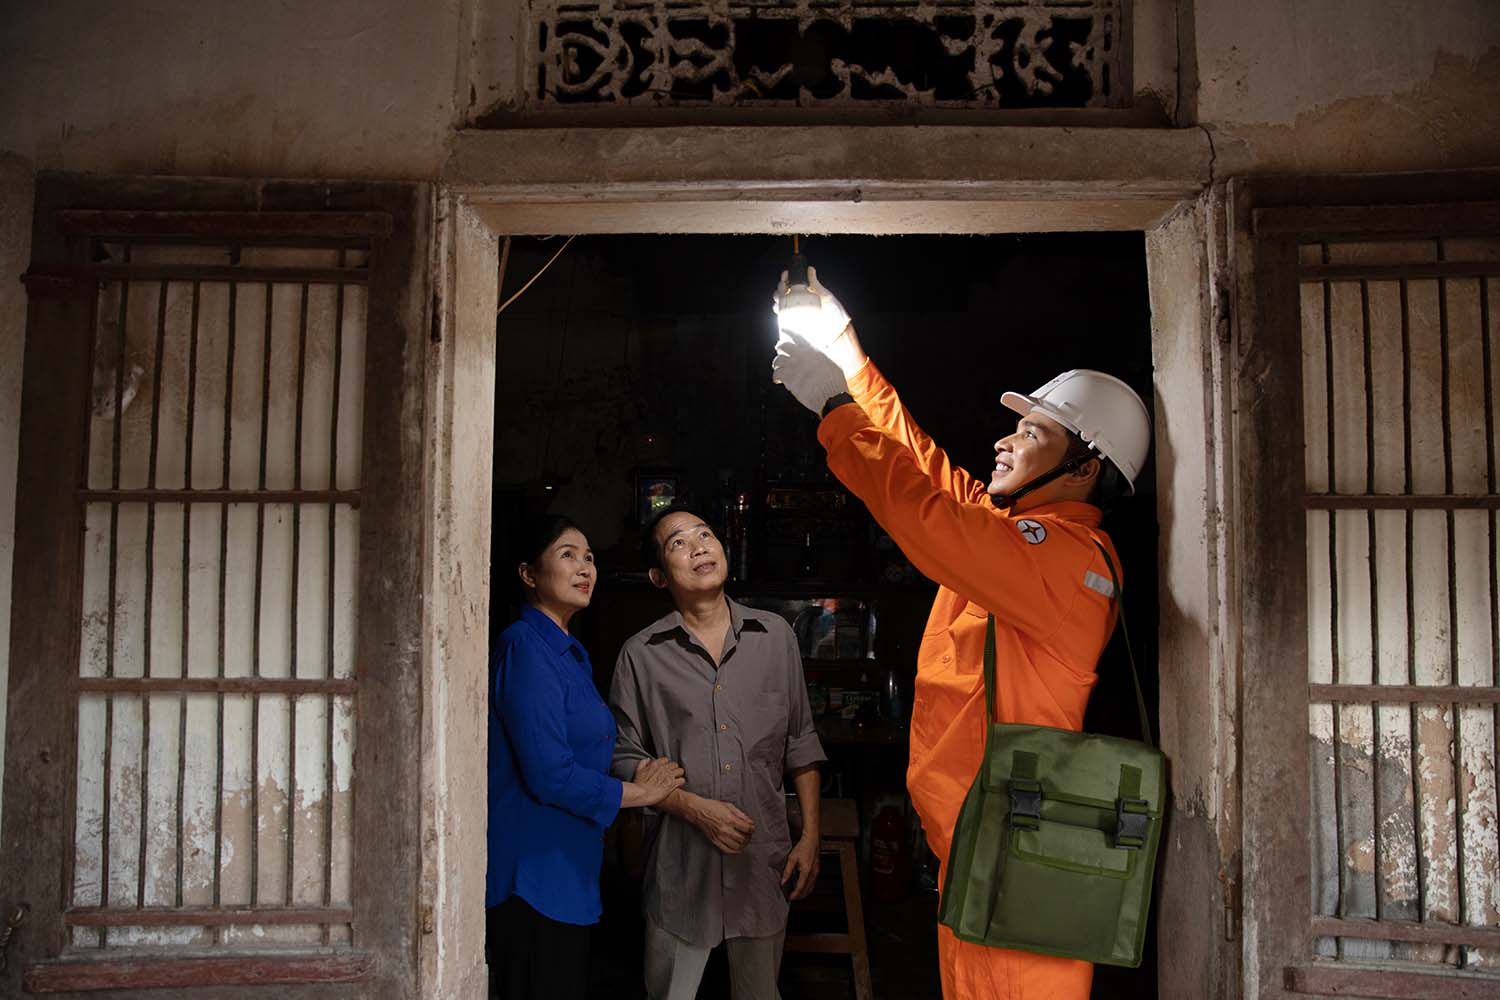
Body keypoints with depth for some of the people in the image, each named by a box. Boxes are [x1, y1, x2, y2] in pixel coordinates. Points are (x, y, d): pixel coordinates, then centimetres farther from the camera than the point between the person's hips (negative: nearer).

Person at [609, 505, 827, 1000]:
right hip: (681, 861, -2)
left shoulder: (775, 635, 4)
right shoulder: (641, 654, -3)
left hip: (764, 857, 2)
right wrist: (696, 808, -13)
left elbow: (800, 742, 7)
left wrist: (810, 835, 4)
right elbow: (625, 757, -1)